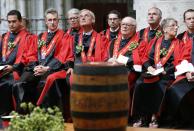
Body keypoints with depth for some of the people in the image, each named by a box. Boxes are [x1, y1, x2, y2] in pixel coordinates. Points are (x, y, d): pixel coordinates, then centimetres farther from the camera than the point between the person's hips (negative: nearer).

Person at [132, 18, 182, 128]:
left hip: (167, 73, -2)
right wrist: (149, 67, -6)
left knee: (160, 86, -35)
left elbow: (178, 62, 1)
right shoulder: (155, 41, 18)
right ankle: (142, 117, -24)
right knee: (139, 84, -28)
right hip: (151, 72, 2)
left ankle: (154, 117, -25)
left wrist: (164, 70, -13)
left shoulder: (178, 44, 11)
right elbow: (146, 57, 15)